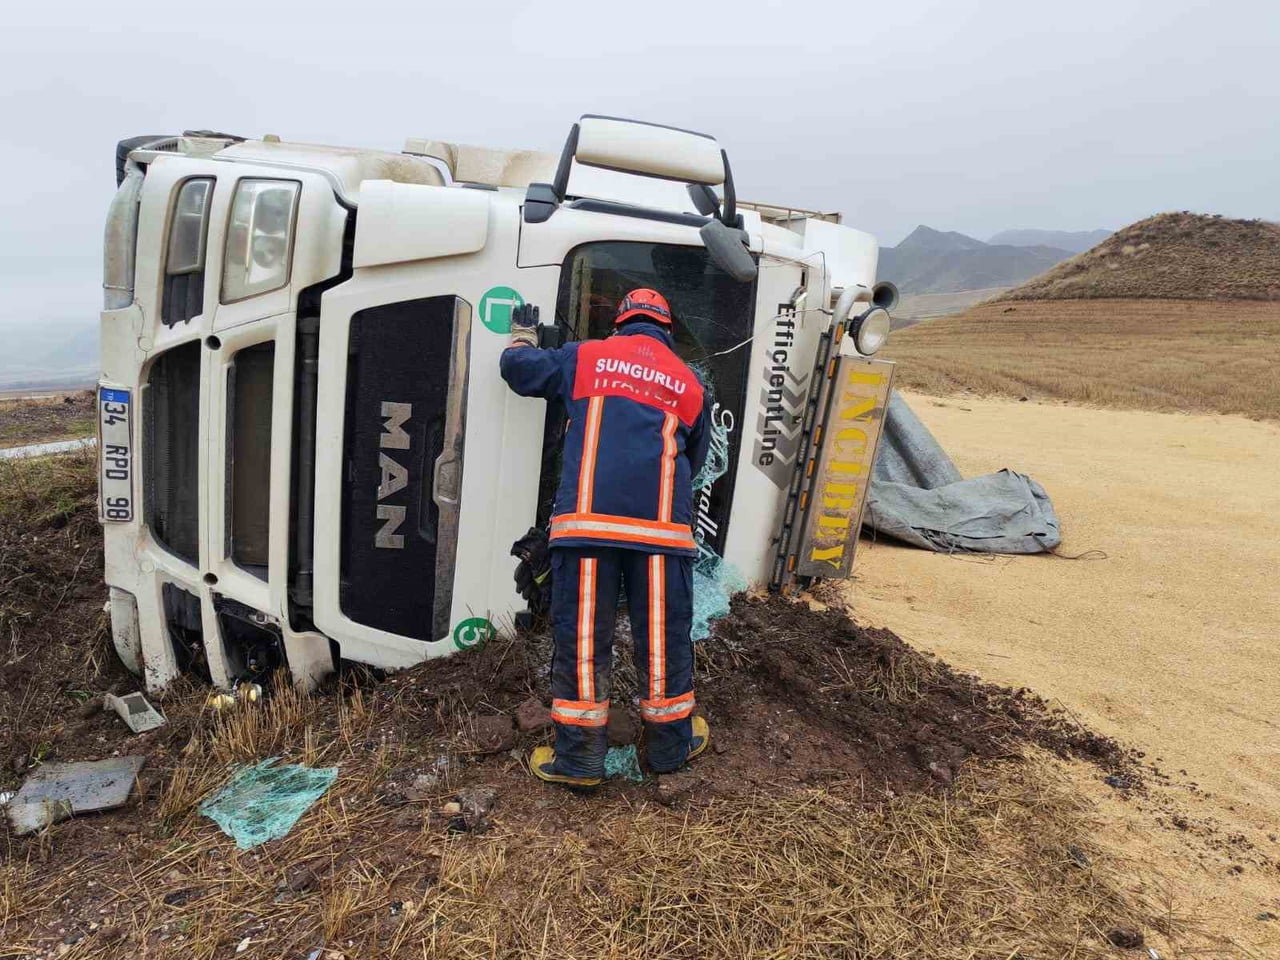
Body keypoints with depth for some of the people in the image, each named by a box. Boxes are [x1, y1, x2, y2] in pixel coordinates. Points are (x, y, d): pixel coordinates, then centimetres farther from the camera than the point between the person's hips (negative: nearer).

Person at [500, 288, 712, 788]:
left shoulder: (585, 356, 13)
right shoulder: (689, 383, 18)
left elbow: (519, 369, 18)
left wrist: (521, 336, 40)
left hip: (587, 520, -1)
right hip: (662, 528, 1)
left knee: (580, 638, 6)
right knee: (663, 637, 12)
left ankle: (579, 757, 15)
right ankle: (671, 743, 28)